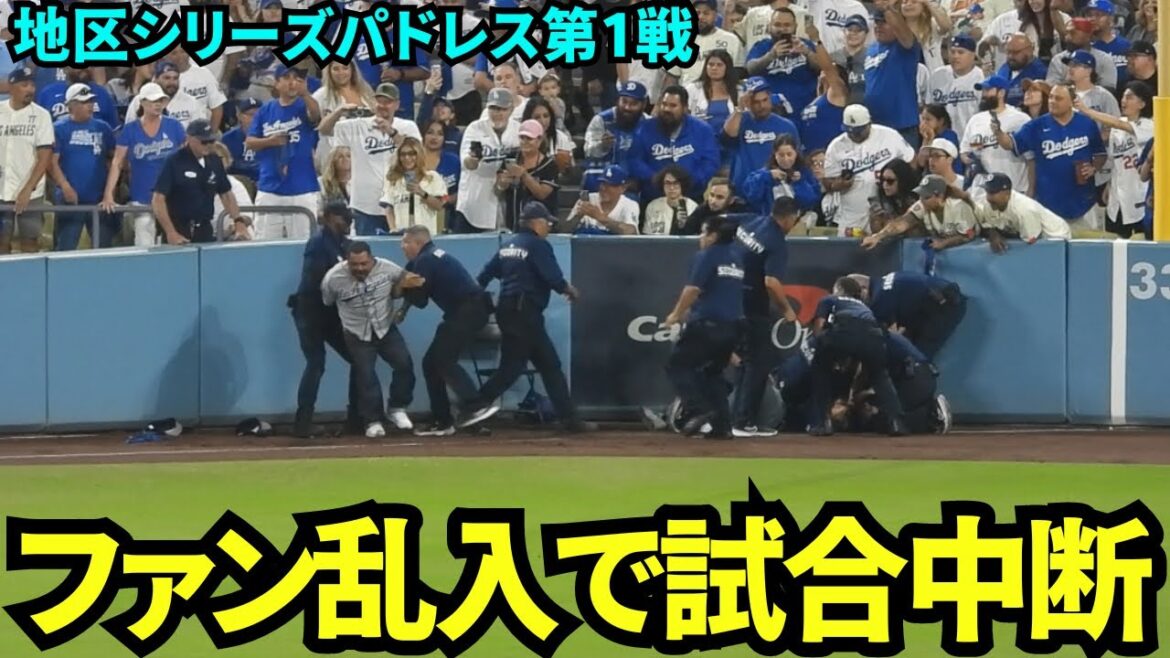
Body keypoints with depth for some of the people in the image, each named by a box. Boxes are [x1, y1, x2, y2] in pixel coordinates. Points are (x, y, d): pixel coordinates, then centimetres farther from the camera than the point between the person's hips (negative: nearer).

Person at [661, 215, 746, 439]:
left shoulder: (706, 256, -6)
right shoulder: (737, 257, 16)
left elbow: (693, 289, -15)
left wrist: (676, 314, -2)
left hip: (707, 325, -8)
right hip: (733, 325, 8)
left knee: (678, 364, 3)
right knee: (713, 371, 20)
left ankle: (702, 410, -13)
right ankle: (722, 424, 11)